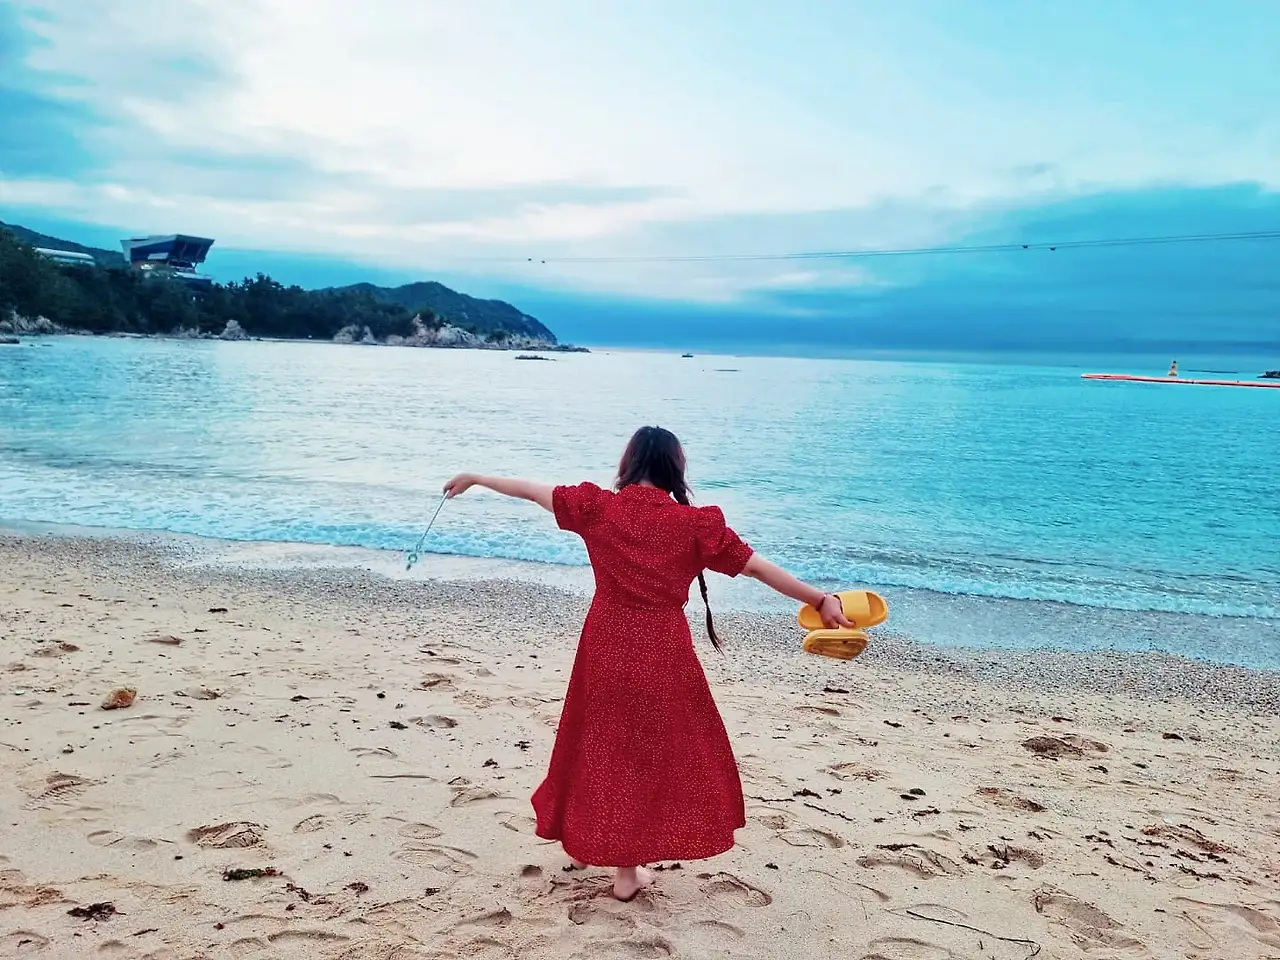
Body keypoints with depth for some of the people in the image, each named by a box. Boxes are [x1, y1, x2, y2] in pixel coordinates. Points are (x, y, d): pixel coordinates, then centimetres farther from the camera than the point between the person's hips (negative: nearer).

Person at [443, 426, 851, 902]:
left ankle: (582, 843, 38)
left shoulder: (599, 507, -3)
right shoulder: (694, 523, -8)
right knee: (649, 750, 12)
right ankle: (628, 870, 21)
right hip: (663, 651, -2)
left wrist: (475, 478, 23)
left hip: (606, 643, 2)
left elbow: (534, 490, 9)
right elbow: (758, 567, -8)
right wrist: (821, 599, -4)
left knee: (599, 742, 20)